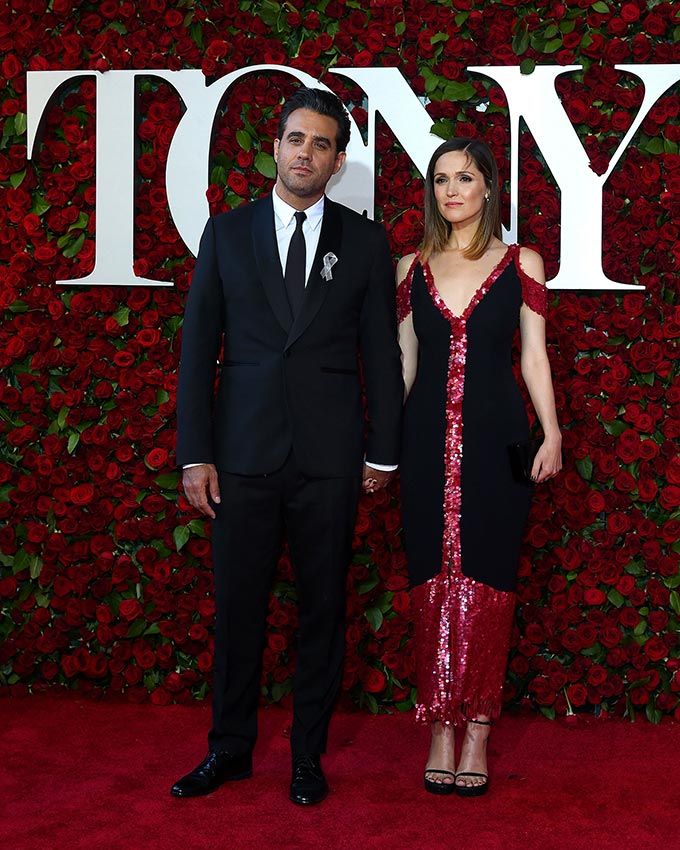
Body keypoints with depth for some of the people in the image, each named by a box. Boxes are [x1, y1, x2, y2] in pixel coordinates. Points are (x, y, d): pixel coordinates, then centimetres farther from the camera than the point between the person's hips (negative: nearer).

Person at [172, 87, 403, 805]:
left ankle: (308, 753, 22)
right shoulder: (226, 233, 6)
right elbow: (197, 348, 4)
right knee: (236, 607, 7)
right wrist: (194, 455, -2)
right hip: (243, 451, 1)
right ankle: (230, 748, 23)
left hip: (329, 456, 0)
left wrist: (383, 451, 4)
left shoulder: (365, 241, 6)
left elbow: (380, 352, 7)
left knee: (323, 608, 8)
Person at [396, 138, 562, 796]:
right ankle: (442, 732, 10)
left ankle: (477, 733, 8)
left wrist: (551, 433, -6)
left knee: (485, 579, 0)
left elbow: (533, 357, 4)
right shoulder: (413, 267, 11)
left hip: (495, 435, -2)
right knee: (434, 579, 2)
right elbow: (404, 361, 13)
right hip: (428, 438, 2)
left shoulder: (521, 264, 5)